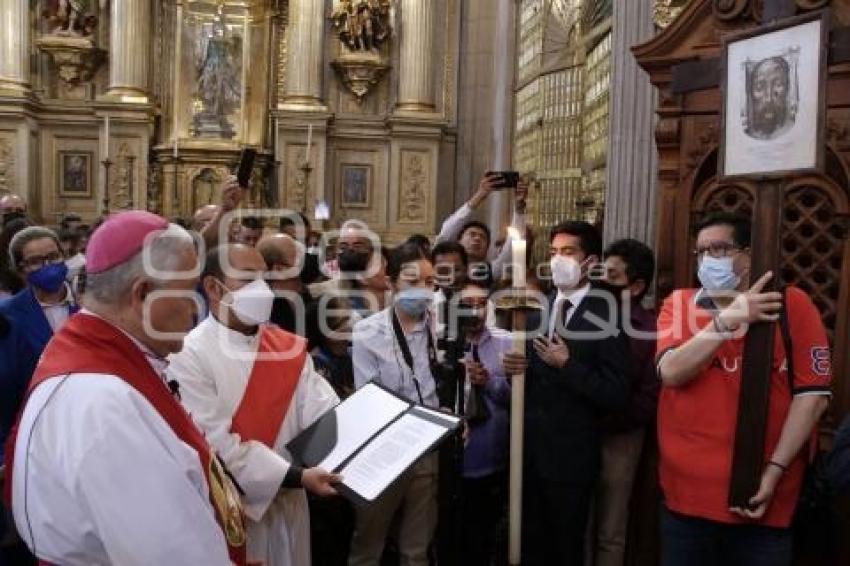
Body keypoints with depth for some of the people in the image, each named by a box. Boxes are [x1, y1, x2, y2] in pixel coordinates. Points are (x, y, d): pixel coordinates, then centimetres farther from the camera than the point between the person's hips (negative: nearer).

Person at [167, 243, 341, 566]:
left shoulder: (289, 347, 1)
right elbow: (219, 444, -19)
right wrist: (298, 477, -23)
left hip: (289, 502, 5)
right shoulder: (190, 355, -15)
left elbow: (324, 412, -6)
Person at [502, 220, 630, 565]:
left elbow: (616, 396, -17)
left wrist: (567, 364, -23)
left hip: (570, 456, -5)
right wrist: (514, 368, -8)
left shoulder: (605, 315, -13)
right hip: (529, 449, 5)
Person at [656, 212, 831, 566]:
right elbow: (671, 372, -12)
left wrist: (774, 469, -13)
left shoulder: (792, 305, -3)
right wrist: (727, 320, -21)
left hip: (760, 499, -1)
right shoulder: (678, 304, 2)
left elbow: (812, 394, -7)